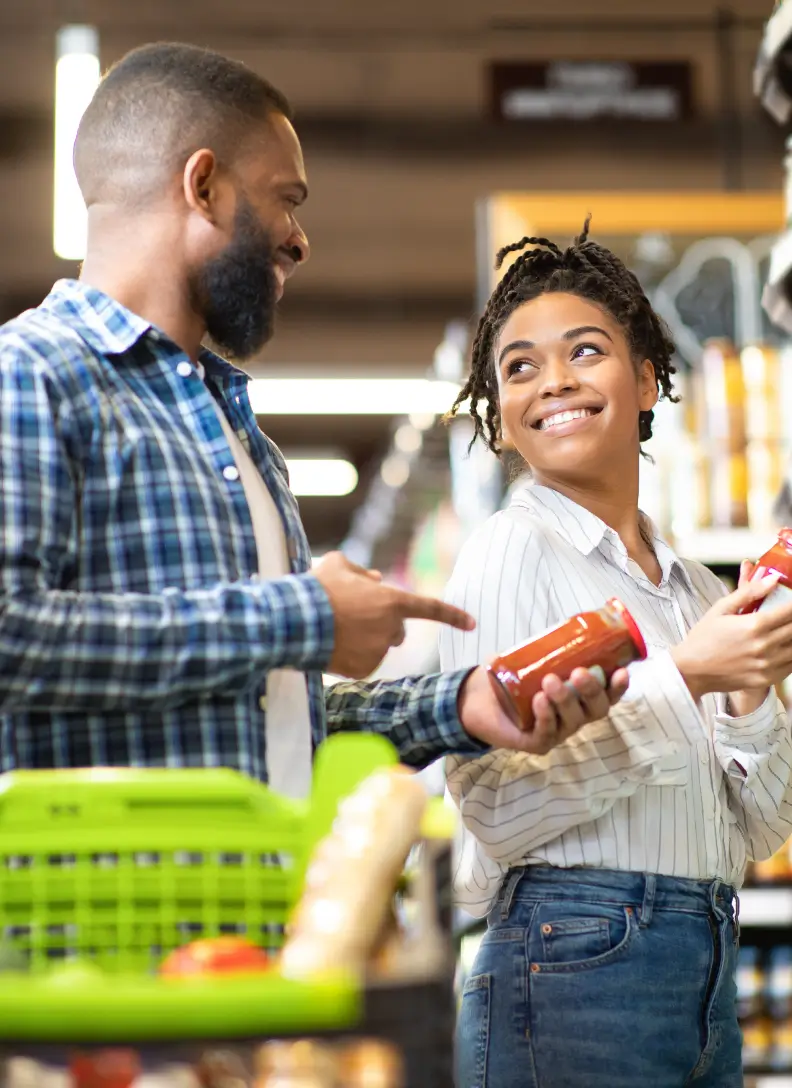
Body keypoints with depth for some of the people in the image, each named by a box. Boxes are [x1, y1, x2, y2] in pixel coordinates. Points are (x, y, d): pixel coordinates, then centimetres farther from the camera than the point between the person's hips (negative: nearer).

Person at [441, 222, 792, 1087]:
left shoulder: (695, 587, 12)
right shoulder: (510, 550, -5)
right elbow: (495, 805, -15)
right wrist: (683, 677, -17)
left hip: (709, 967, 6)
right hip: (577, 964, -6)